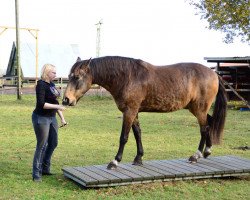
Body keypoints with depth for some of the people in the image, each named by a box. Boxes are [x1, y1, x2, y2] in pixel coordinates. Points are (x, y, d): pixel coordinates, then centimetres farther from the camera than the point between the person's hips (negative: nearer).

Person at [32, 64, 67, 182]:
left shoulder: (51, 84, 9)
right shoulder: (41, 85, -15)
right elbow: (41, 104, -24)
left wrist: (62, 118, 16)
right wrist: (57, 106, -24)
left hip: (52, 118, 9)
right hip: (41, 118, -9)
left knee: (53, 143, 14)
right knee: (42, 145, -4)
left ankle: (45, 168, 29)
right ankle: (36, 174, 5)